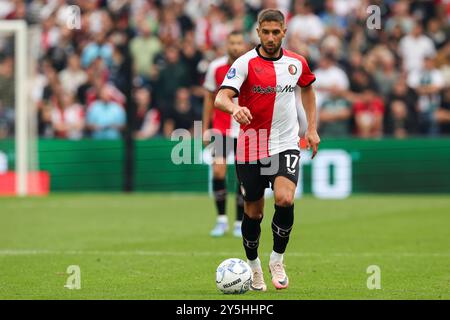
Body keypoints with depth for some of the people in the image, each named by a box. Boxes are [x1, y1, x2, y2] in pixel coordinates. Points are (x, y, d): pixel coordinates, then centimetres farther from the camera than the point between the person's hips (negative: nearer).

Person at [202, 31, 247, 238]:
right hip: (221, 129, 1)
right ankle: (221, 219, 1)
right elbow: (209, 98, 7)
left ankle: (240, 222, 11)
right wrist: (205, 129, 6)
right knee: (218, 171, -11)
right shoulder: (216, 67, -3)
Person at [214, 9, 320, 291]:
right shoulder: (245, 63, -9)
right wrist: (234, 108, -44)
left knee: (285, 199, -21)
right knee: (253, 212, 7)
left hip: (286, 144, 1)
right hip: (251, 148, -1)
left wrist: (312, 128, 17)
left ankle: (277, 259, 0)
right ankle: (253, 265, 30)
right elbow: (221, 97, -21)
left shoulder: (297, 63, 3)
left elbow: (307, 88, 24)